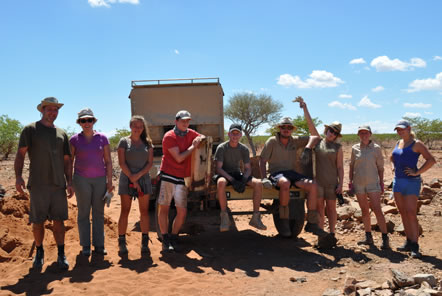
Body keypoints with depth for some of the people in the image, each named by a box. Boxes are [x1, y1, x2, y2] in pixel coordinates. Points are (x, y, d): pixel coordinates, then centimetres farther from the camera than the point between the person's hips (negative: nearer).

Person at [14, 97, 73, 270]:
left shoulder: (62, 134, 15)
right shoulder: (30, 129, 4)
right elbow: (20, 154, -3)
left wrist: (69, 182, 7)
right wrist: (18, 176, -16)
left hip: (58, 184, 3)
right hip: (38, 184, -3)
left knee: (59, 220, 4)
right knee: (37, 221, 4)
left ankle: (61, 255, 12)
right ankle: (39, 252, 22)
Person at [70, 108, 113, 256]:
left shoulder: (102, 138, 4)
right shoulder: (74, 140, 2)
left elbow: (108, 161, 5)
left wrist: (109, 181, 0)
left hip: (100, 179, 1)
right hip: (81, 179, -1)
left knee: (99, 212, 4)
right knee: (83, 212, 2)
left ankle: (99, 245, 13)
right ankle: (85, 245, 11)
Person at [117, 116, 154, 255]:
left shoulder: (147, 143, 10)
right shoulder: (124, 141, 3)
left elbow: (150, 163, 3)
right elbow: (122, 163, -3)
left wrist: (138, 175, -10)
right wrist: (132, 179, -10)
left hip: (144, 179, 2)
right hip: (127, 179, -2)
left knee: (144, 211, 3)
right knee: (125, 211, 0)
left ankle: (145, 242, 9)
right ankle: (122, 242, 6)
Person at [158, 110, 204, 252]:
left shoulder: (191, 134, 9)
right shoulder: (169, 136, -6)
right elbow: (179, 158, -12)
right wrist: (193, 147, -7)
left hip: (182, 178, 4)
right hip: (167, 176, -4)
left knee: (182, 211, 0)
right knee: (163, 208, 2)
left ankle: (173, 238, 19)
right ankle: (165, 239, 15)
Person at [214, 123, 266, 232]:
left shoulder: (244, 149, 1)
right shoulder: (221, 148, -10)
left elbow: (248, 169, 2)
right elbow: (218, 168, -15)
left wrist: (243, 180, -20)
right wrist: (232, 180, -27)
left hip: (238, 174, 4)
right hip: (224, 174, -4)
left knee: (258, 183, -21)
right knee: (221, 182, -41)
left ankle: (255, 217, -12)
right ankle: (224, 217, -29)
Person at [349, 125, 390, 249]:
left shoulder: (376, 148, -1)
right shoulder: (355, 148, 4)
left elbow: (380, 167, 4)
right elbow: (351, 166, 9)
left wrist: (381, 182, 1)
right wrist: (350, 182, 4)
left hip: (373, 183, -3)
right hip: (358, 183, 3)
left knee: (377, 210, -9)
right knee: (364, 211, 10)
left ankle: (385, 238, -3)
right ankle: (368, 237, 20)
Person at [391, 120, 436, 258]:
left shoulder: (416, 144, -8)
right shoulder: (398, 143, 12)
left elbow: (431, 160, -16)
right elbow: (392, 157, 31)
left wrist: (417, 172, -16)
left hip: (411, 182, -7)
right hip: (397, 181, 7)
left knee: (411, 214, -10)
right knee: (403, 213, 9)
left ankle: (414, 247, -6)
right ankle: (409, 242, 18)